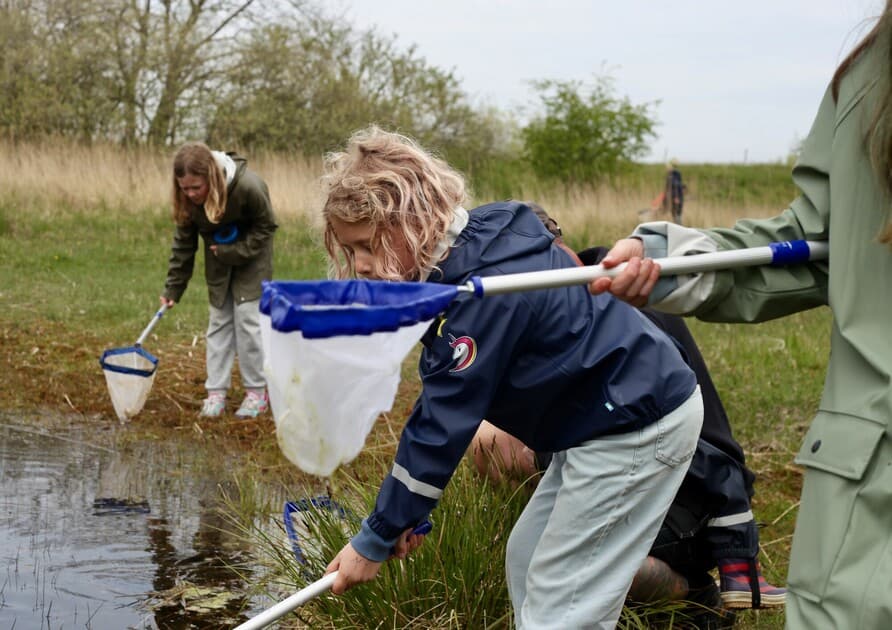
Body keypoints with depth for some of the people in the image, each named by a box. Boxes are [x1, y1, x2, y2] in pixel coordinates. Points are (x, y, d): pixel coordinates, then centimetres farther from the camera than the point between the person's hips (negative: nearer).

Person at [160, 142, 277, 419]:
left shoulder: (248, 186, -35)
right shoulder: (188, 199, -21)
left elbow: (266, 226, -18)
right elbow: (183, 243, -9)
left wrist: (236, 252, -24)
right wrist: (173, 287, -9)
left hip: (251, 255, -4)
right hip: (219, 260, 4)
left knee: (247, 318, -7)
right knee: (219, 321, 4)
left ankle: (257, 392, 4)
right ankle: (216, 391, 9)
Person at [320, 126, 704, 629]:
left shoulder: (482, 288, -26)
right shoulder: (466, 253, 3)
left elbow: (442, 427, -22)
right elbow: (439, 403, 9)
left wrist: (376, 540, -13)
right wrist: (403, 513, 9)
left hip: (637, 430, -10)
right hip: (610, 418, 10)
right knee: (528, 560, 17)